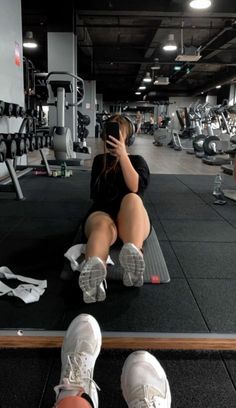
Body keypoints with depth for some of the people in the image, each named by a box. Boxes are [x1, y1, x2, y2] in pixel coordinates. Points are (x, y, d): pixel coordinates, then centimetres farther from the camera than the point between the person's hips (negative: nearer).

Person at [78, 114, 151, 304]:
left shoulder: (137, 160, 18)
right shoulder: (99, 160, 21)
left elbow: (135, 188, -7)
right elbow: (95, 194, 4)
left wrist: (123, 155, -13)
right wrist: (108, 157, 3)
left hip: (132, 220, 0)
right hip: (101, 213, 0)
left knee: (132, 199, -35)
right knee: (103, 226, -37)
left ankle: (134, 254, -63)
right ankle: (94, 272, -71)